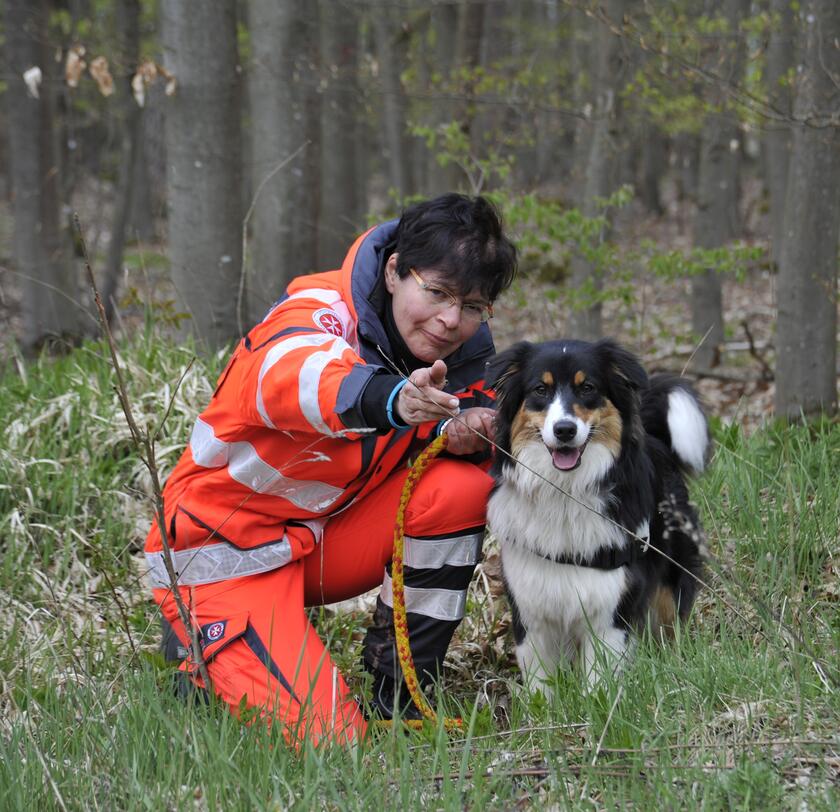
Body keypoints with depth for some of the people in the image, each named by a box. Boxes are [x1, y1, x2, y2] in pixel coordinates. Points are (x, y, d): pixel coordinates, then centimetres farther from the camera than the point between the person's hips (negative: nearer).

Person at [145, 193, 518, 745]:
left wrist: (468, 434, -26)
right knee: (321, 735, -18)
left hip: (327, 537, 7)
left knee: (461, 487, -18)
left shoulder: (460, 350, -5)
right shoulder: (320, 315, -26)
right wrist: (391, 400, -72)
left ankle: (398, 693, -4)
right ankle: (204, 648, 11)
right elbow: (297, 378, -48)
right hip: (225, 549, -6)